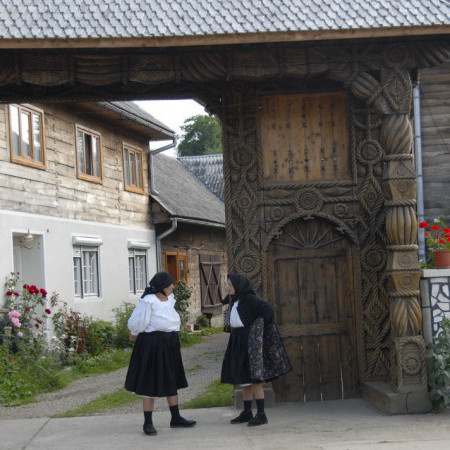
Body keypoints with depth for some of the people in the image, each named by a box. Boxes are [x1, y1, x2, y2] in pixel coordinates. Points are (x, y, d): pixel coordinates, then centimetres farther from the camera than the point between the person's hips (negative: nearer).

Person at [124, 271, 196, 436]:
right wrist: (136, 335, 6)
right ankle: (148, 423, 7)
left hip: (170, 344, 8)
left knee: (172, 381, 14)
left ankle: (175, 418, 24)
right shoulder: (148, 301, -18)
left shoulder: (169, 299, 6)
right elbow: (136, 322, -15)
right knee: (150, 384, -1)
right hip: (152, 345, -8)